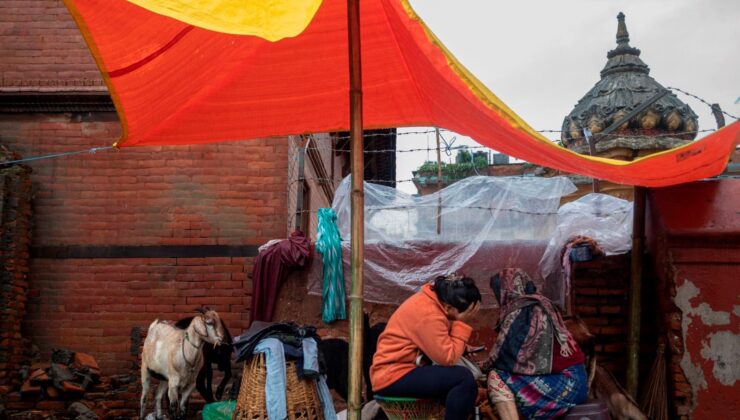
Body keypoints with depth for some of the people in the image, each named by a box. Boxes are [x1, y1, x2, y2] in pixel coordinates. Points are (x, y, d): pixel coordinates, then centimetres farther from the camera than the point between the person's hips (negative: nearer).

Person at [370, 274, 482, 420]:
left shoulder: (433, 299, 5)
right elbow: (447, 358, -22)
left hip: (402, 368, 10)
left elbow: (441, 346, 12)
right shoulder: (428, 314, -23)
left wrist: (463, 348, -4)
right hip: (394, 376, -10)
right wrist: (462, 323, -17)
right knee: (464, 378, -22)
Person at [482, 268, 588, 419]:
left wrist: (486, 366, 10)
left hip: (564, 384, -9)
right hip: (570, 379, 9)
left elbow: (507, 356, -8)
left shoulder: (520, 312, -13)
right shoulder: (540, 304, 12)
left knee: (496, 377, -9)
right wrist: (492, 362, 23)